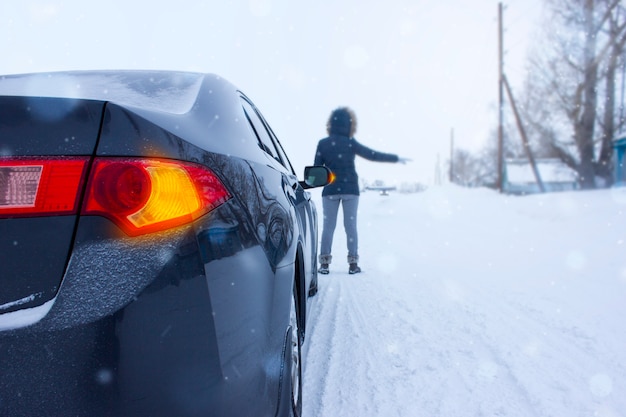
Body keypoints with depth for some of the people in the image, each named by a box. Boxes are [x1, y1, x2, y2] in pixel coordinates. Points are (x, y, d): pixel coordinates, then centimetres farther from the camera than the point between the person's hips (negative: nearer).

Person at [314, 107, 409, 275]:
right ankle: (353, 263, 4)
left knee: (328, 225, 5)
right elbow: (373, 155, -7)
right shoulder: (350, 143, -7)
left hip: (330, 190, 1)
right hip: (350, 189, -1)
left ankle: (324, 263, 2)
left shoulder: (323, 144, -2)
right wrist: (396, 158, -1)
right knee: (351, 225, 4)